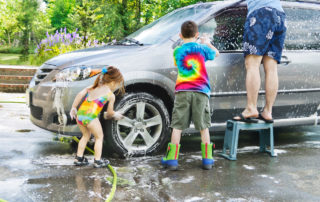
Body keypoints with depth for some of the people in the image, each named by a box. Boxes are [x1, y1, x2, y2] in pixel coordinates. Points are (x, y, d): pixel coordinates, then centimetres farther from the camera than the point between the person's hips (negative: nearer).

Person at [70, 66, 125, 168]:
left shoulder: (93, 87, 22)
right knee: (99, 137, 15)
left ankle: (79, 158, 29)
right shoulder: (111, 95, 9)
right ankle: (98, 161, 13)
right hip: (90, 116, -6)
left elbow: (80, 94, 9)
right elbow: (109, 112, 16)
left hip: (80, 114, 6)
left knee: (86, 135, 27)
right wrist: (115, 115, 37)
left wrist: (73, 108, 12)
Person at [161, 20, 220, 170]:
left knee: (177, 126, 3)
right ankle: (207, 159, 10)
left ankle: (172, 159, 1)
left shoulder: (177, 51, 8)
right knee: (203, 127, 8)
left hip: (182, 92, 0)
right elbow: (216, 53, 23)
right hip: (200, 91, 0)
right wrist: (207, 43, 40)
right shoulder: (202, 48, 5)